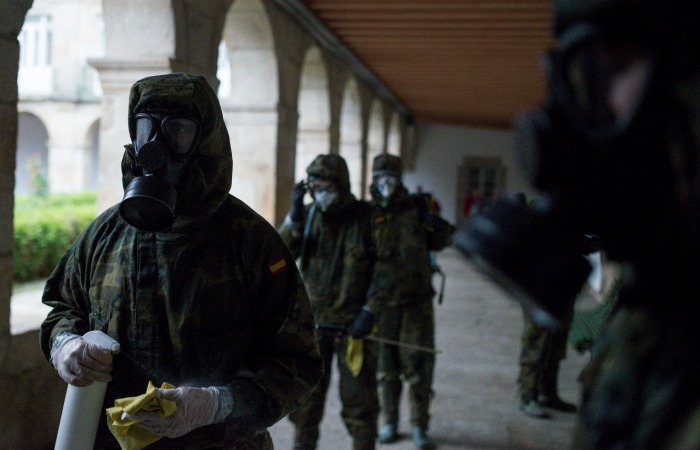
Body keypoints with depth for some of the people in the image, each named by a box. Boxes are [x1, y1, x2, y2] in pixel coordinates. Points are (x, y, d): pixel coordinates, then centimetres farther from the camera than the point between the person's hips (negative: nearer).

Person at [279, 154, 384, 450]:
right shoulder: (308, 215, 1)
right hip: (313, 323, 3)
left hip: (354, 325, -2)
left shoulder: (367, 218, -6)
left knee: (359, 400, 4)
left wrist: (370, 312, -12)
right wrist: (294, 216, -20)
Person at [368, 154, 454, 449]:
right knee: (386, 365, 11)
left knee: (418, 365, 2)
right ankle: (389, 422, 27)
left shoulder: (417, 207, 1)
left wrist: (434, 221, -7)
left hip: (416, 300, 0)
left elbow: (438, 243, 11)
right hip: (381, 302, 0)